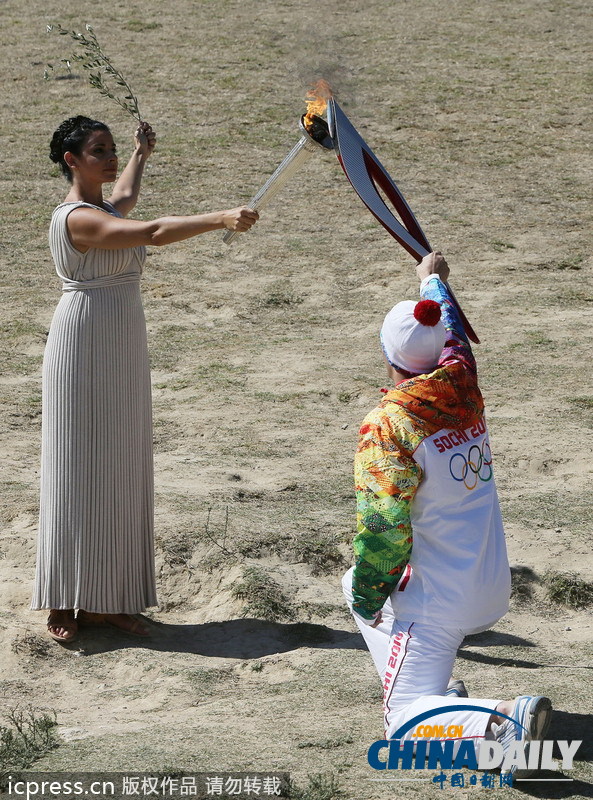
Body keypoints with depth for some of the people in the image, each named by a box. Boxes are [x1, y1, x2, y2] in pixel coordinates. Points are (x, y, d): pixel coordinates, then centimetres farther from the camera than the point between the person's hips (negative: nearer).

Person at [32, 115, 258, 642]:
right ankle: (64, 605, 3)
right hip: (84, 347, -9)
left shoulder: (103, 211, 14)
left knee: (119, 468, 9)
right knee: (78, 469, -4)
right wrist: (220, 219, -37)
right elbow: (154, 232, -32)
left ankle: (104, 600, 15)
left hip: (123, 352, 9)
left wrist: (142, 154, 56)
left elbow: (125, 198, 41)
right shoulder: (76, 218, -17)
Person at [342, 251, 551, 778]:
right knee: (357, 581, 29)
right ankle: (438, 692, 21)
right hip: (494, 591, 8)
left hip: (440, 602, -8)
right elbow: (453, 332, 22)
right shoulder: (462, 386, -1)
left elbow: (383, 530, -21)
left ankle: (503, 720, -26)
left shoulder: (387, 424, -20)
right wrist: (434, 279, 41)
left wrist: (367, 600, -5)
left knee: (404, 720, -3)